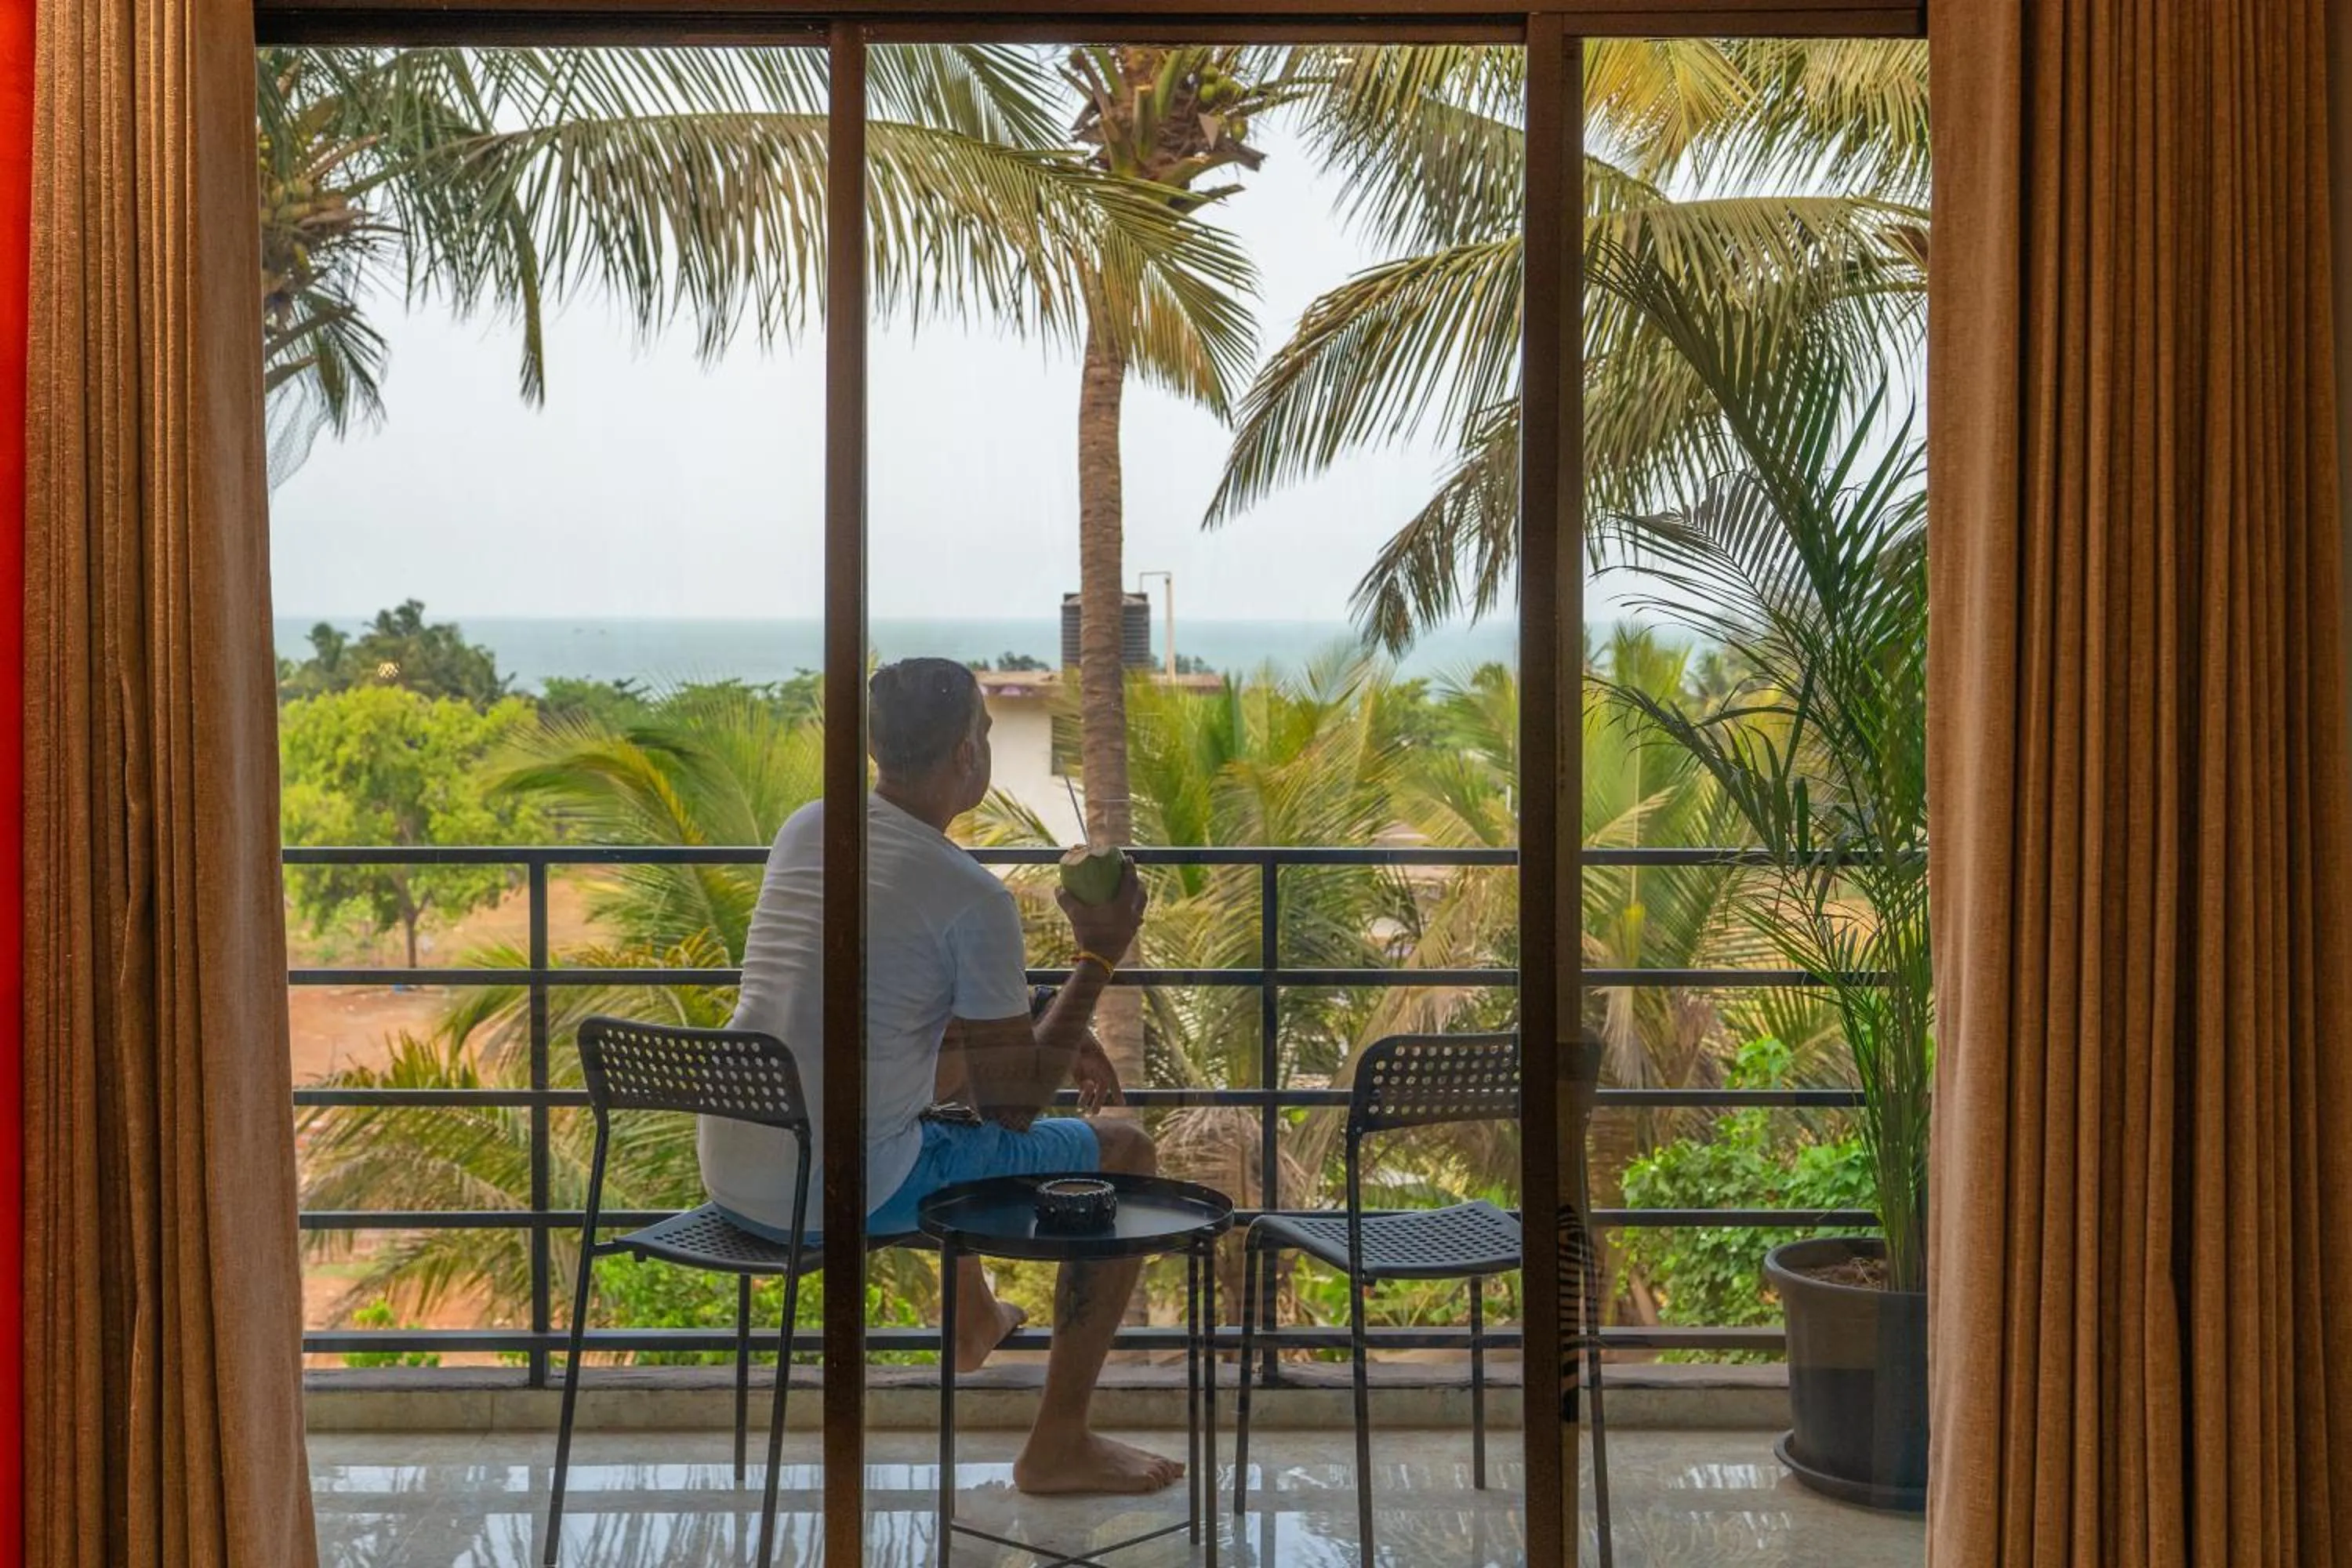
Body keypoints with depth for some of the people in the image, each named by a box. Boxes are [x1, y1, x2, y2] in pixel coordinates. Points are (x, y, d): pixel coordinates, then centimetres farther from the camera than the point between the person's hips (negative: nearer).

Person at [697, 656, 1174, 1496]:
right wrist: (1100, 956, -2)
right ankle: (1059, 1447, 13)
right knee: (1126, 1153, 8)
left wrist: (1046, 1027, 20)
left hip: (727, 1175, 8)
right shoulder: (975, 899, -16)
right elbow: (1013, 1107, -9)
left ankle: (971, 1319, 52)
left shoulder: (804, 829, 6)